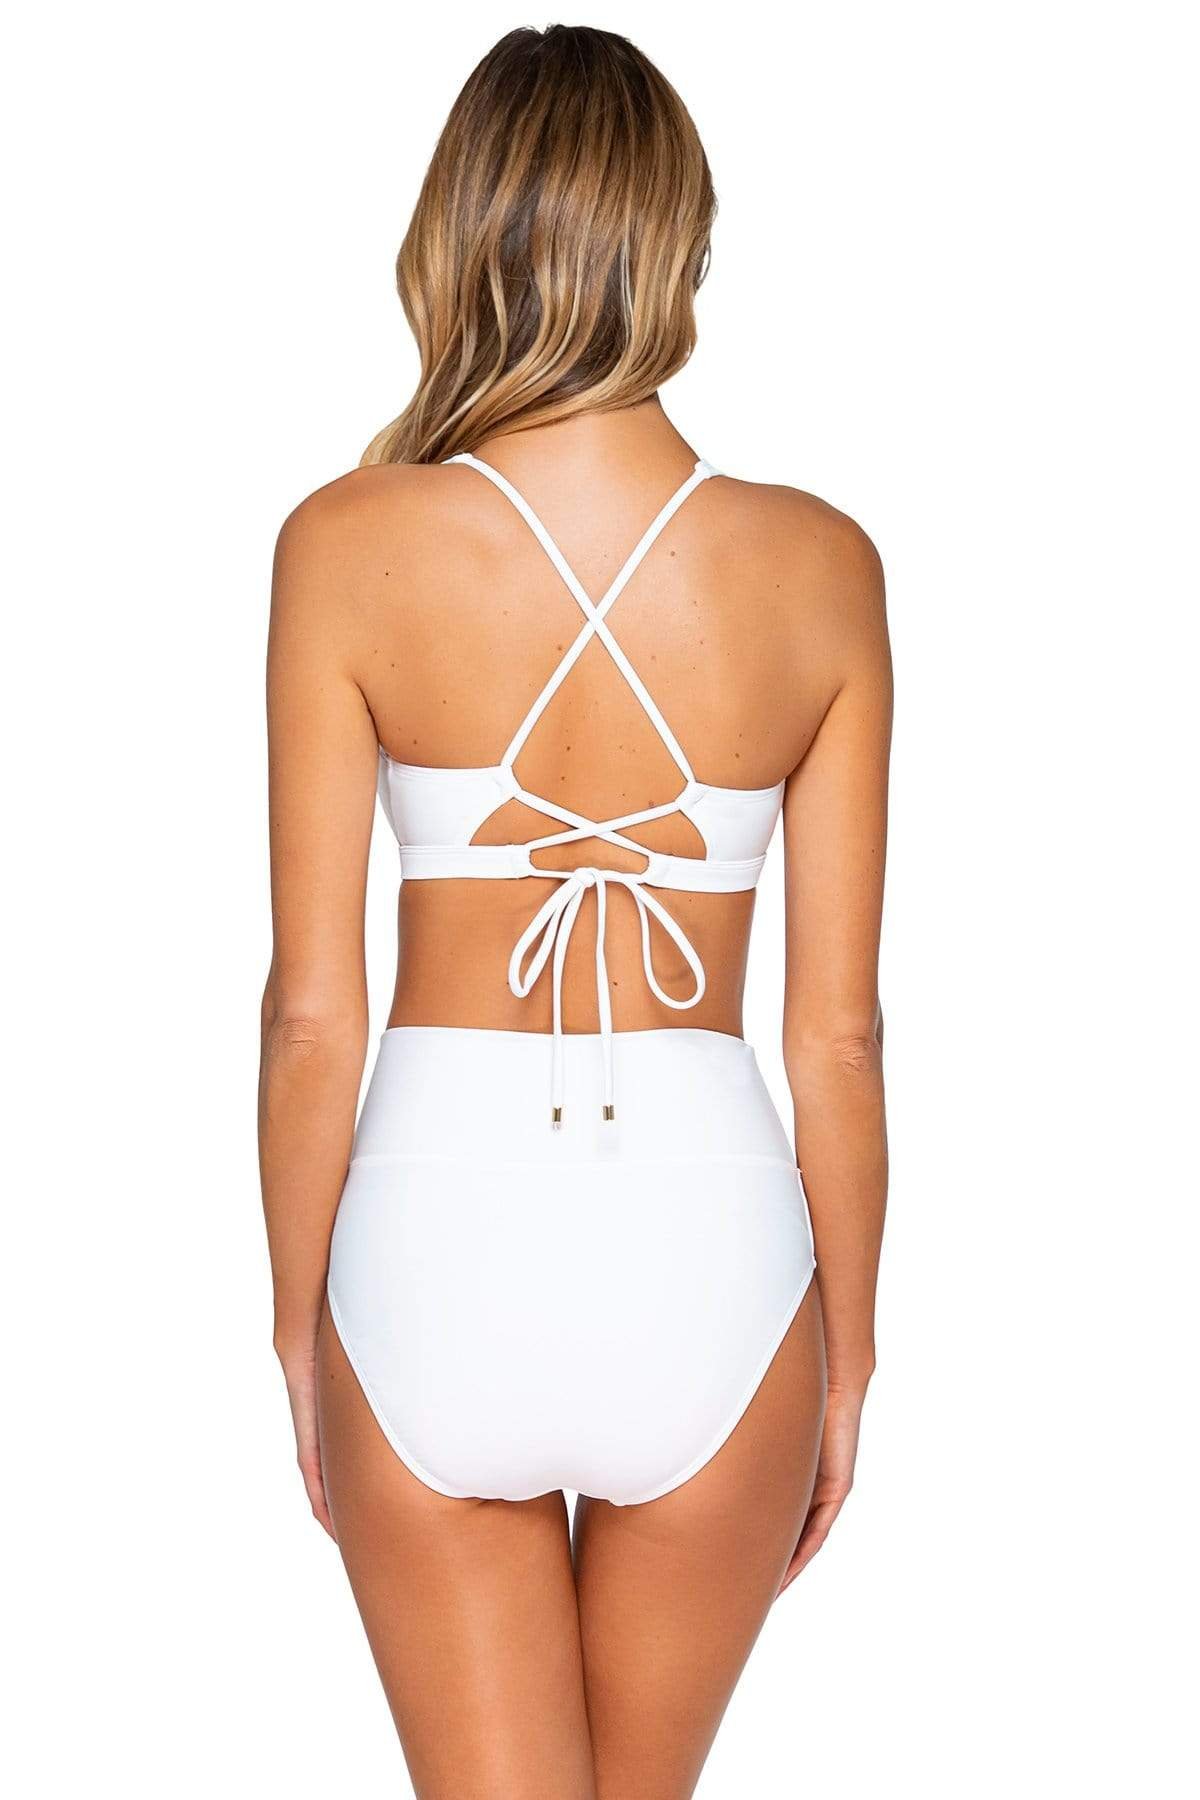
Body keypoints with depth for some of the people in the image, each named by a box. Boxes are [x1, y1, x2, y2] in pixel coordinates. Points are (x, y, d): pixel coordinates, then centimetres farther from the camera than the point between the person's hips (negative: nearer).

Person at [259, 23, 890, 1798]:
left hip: (435, 1225, -1)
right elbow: (839, 1032, -2)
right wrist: (847, 1352, 11)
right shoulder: (818, 566, -6)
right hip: (707, 1243, 1)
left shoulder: (348, 545, -9)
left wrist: (301, 1321, 8)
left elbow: (311, 1011, -6)